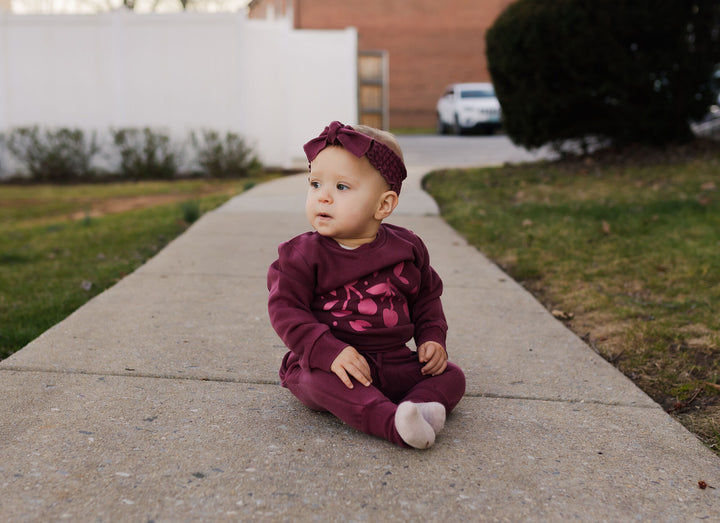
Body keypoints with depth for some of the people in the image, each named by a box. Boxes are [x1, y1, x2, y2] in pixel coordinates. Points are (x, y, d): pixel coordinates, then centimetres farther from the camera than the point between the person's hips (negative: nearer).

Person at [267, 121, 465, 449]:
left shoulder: (406, 249, 4)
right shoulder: (304, 255, -5)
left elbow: (426, 297, 19)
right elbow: (285, 308, -12)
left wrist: (432, 338, 1)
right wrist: (328, 351, -26)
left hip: (395, 364, 4)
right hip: (327, 364, -3)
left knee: (451, 376, -9)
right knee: (321, 379, -35)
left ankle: (420, 406, -35)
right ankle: (393, 423, -47)